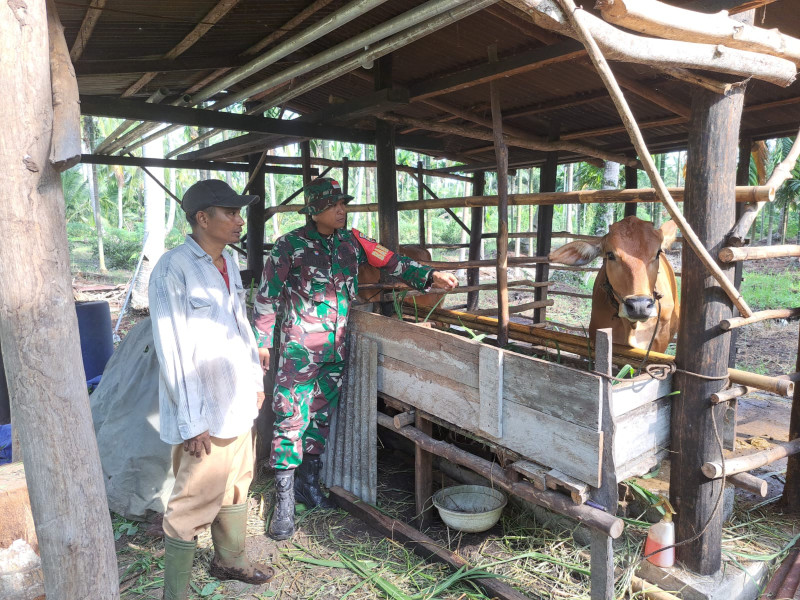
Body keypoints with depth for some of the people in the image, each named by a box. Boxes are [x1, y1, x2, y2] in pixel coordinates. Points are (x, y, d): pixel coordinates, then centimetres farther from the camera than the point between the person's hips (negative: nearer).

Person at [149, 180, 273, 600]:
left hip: (238, 401, 8)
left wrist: (255, 380, 17)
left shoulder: (228, 262, 8)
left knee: (236, 485, 22)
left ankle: (229, 560, 43)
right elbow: (172, 351, -19)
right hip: (205, 412, -8)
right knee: (194, 503, 3)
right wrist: (192, 423, -18)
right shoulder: (173, 269, -18)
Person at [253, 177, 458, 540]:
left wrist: (429, 277, -9)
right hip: (299, 347, -5)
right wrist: (262, 341, -3)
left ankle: (308, 482, 30)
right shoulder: (290, 246, -7)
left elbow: (389, 262, 4)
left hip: (336, 348, 5)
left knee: (322, 415, 14)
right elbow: (268, 296, -3)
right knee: (292, 417, -5)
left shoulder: (351, 241, 6)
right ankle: (285, 499, 6)